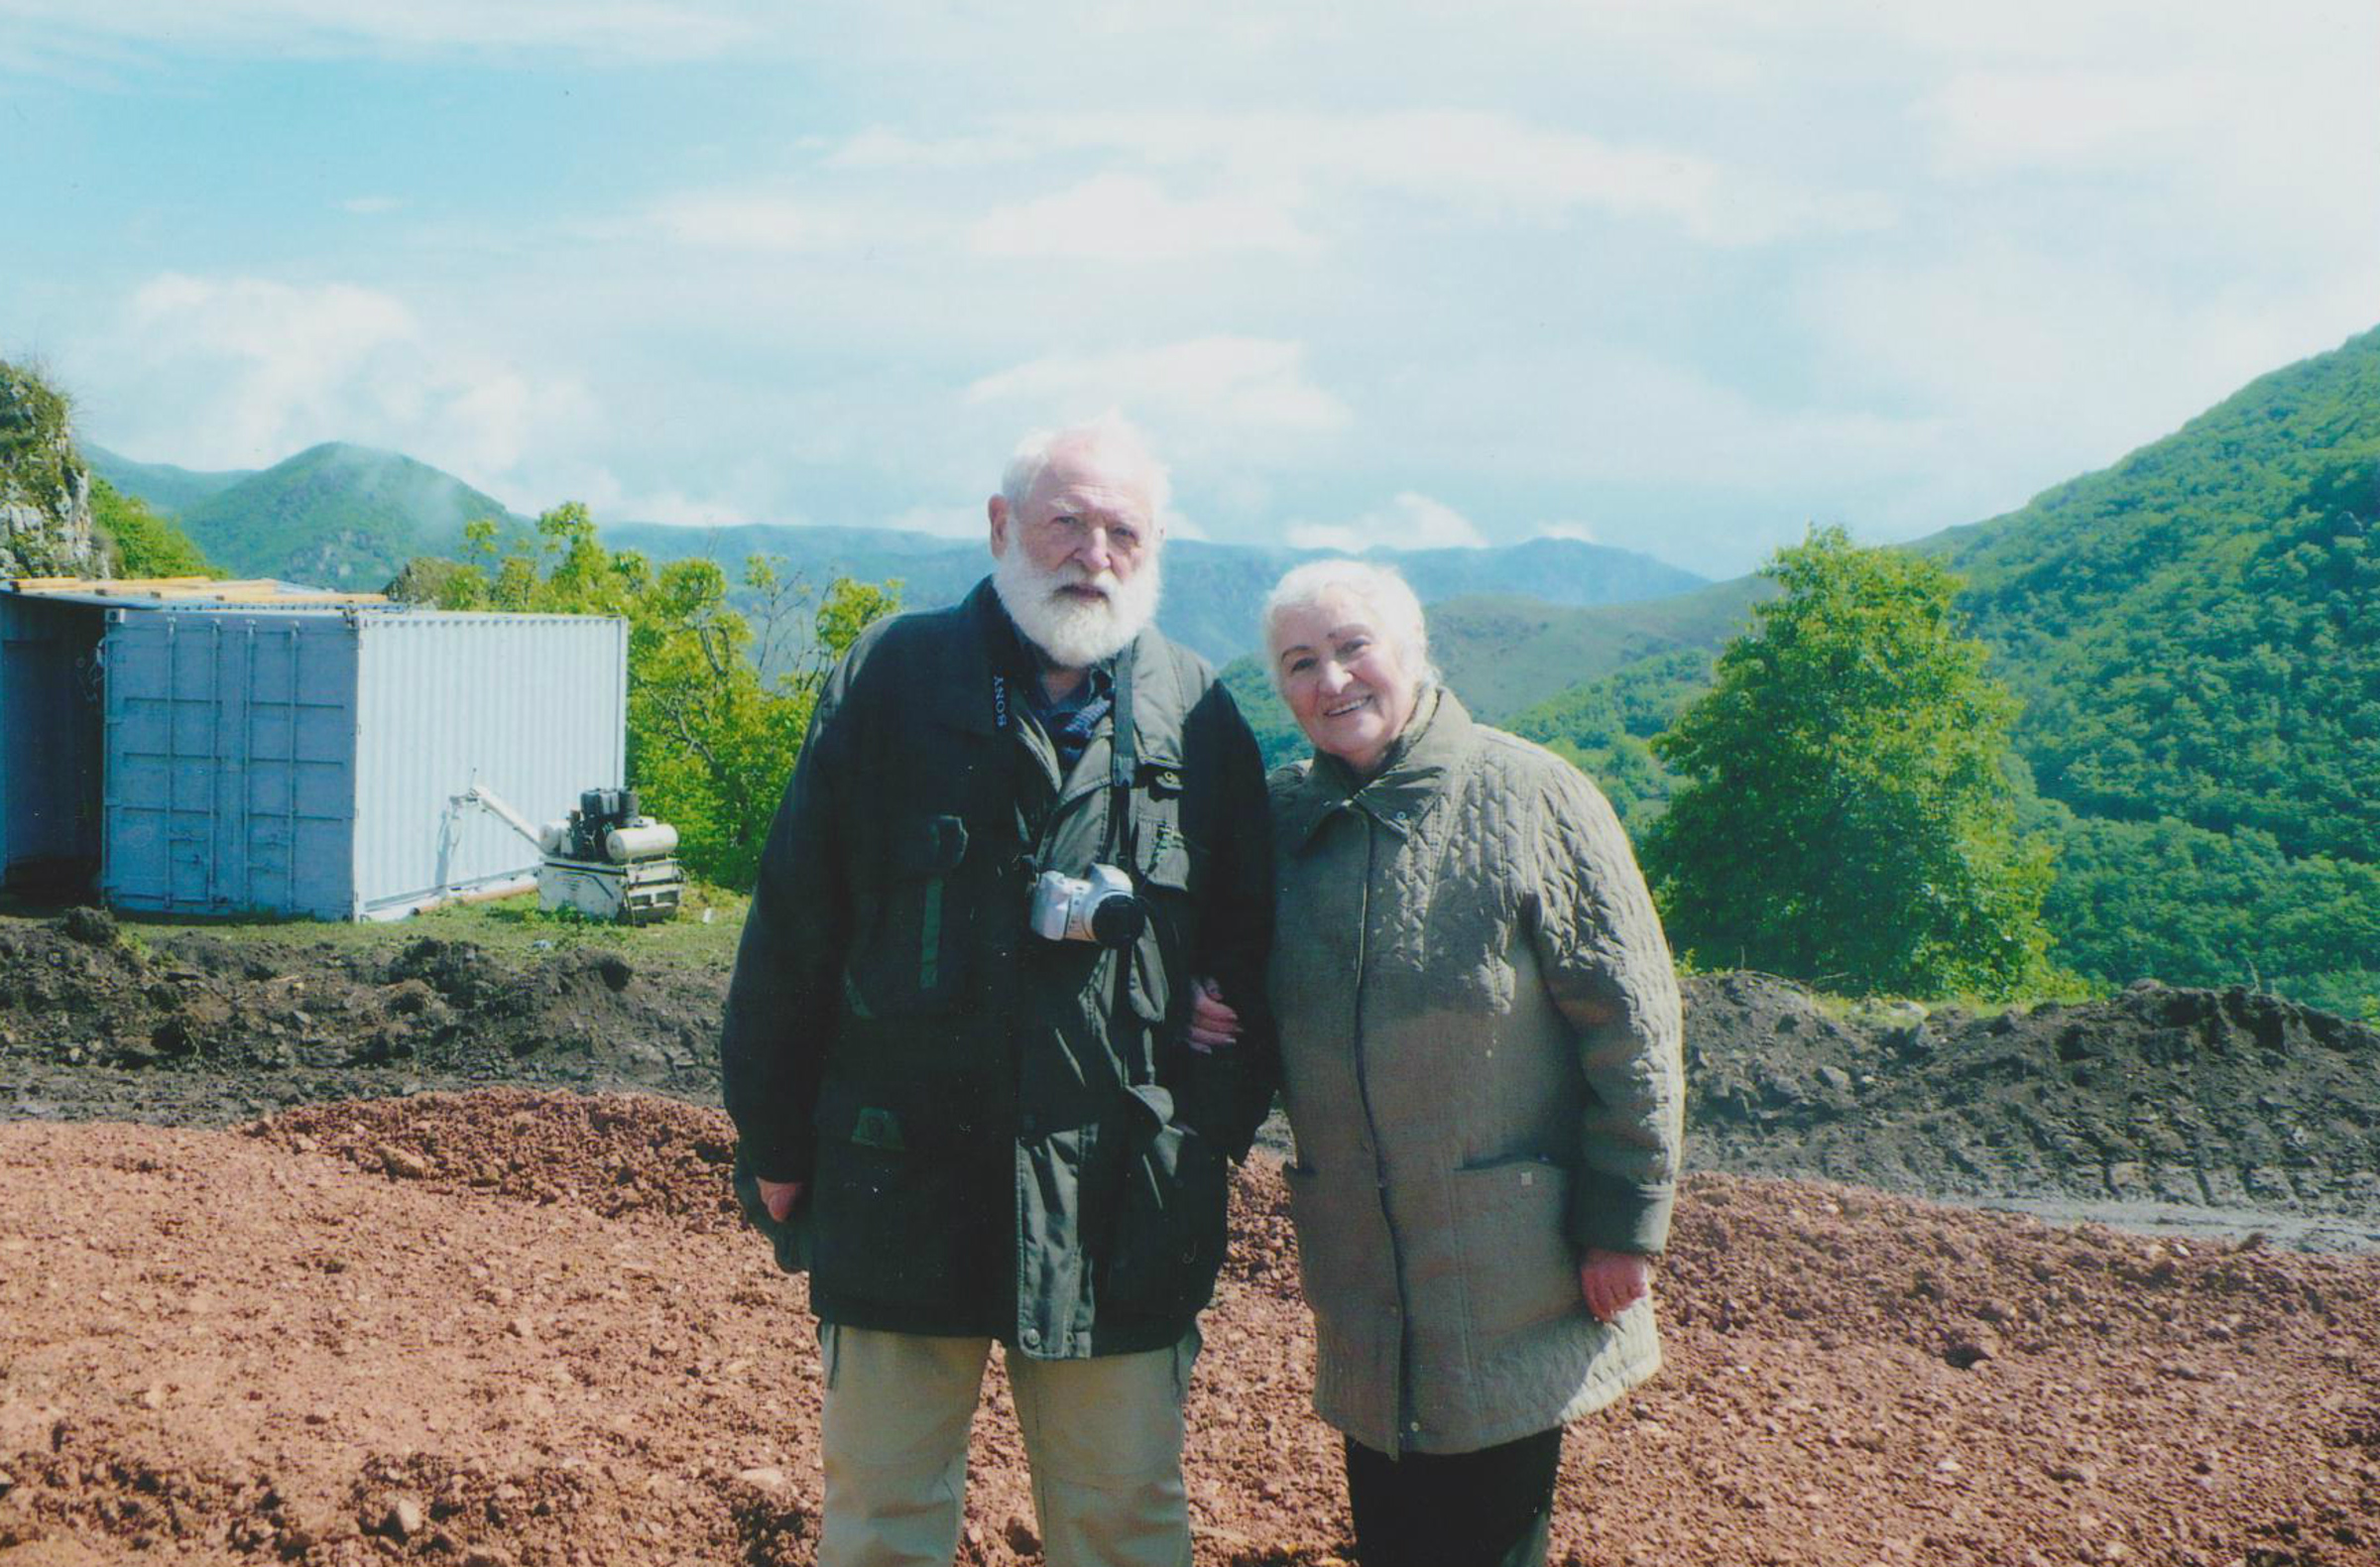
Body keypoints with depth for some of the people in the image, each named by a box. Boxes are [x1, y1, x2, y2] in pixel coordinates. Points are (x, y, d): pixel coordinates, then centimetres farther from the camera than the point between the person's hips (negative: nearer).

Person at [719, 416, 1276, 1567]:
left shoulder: (1201, 722, 5)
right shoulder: (888, 682, 1)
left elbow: (1243, 956, 11)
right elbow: (792, 927, 4)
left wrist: (1217, 1140, 3)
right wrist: (774, 1140, 4)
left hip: (1122, 1212, 1)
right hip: (904, 1192, -1)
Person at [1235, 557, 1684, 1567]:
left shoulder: (1529, 797, -10)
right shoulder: (1280, 819, 4)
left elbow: (1630, 1021, -10)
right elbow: (1244, 1003, 18)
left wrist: (1625, 1223, -11)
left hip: (1510, 1275, -4)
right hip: (1358, 1275, 5)